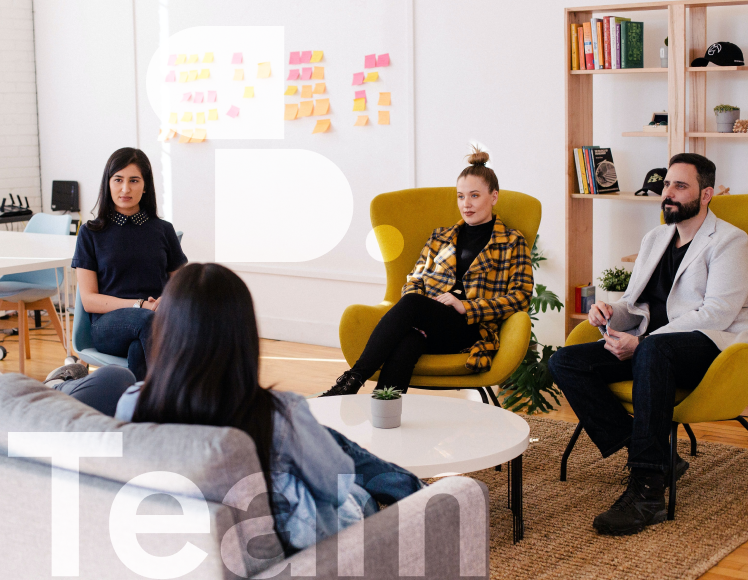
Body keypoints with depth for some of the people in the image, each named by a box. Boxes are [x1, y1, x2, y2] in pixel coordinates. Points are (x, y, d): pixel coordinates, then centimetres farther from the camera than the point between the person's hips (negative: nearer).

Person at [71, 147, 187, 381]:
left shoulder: (163, 231, 17)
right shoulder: (91, 233, 11)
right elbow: (89, 300, 4)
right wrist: (140, 306, -11)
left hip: (158, 321, 1)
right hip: (108, 323, -1)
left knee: (138, 350, -38)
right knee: (147, 320, -39)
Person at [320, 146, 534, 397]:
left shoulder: (512, 242, 14)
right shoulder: (440, 237, 27)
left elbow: (520, 296, 2)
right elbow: (414, 280, 23)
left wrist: (465, 307, -9)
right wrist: (415, 308, -3)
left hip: (473, 329, -3)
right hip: (428, 326, 4)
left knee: (411, 305, -34)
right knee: (407, 341, -37)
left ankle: (352, 381, -40)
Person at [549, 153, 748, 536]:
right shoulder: (654, 239, 24)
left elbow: (717, 313, -13)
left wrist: (641, 342, -20)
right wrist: (611, 314, -1)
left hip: (707, 347, -7)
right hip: (645, 347, 7)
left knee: (653, 351, -41)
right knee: (564, 362, -15)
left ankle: (647, 491, -40)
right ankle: (650, 455, -19)